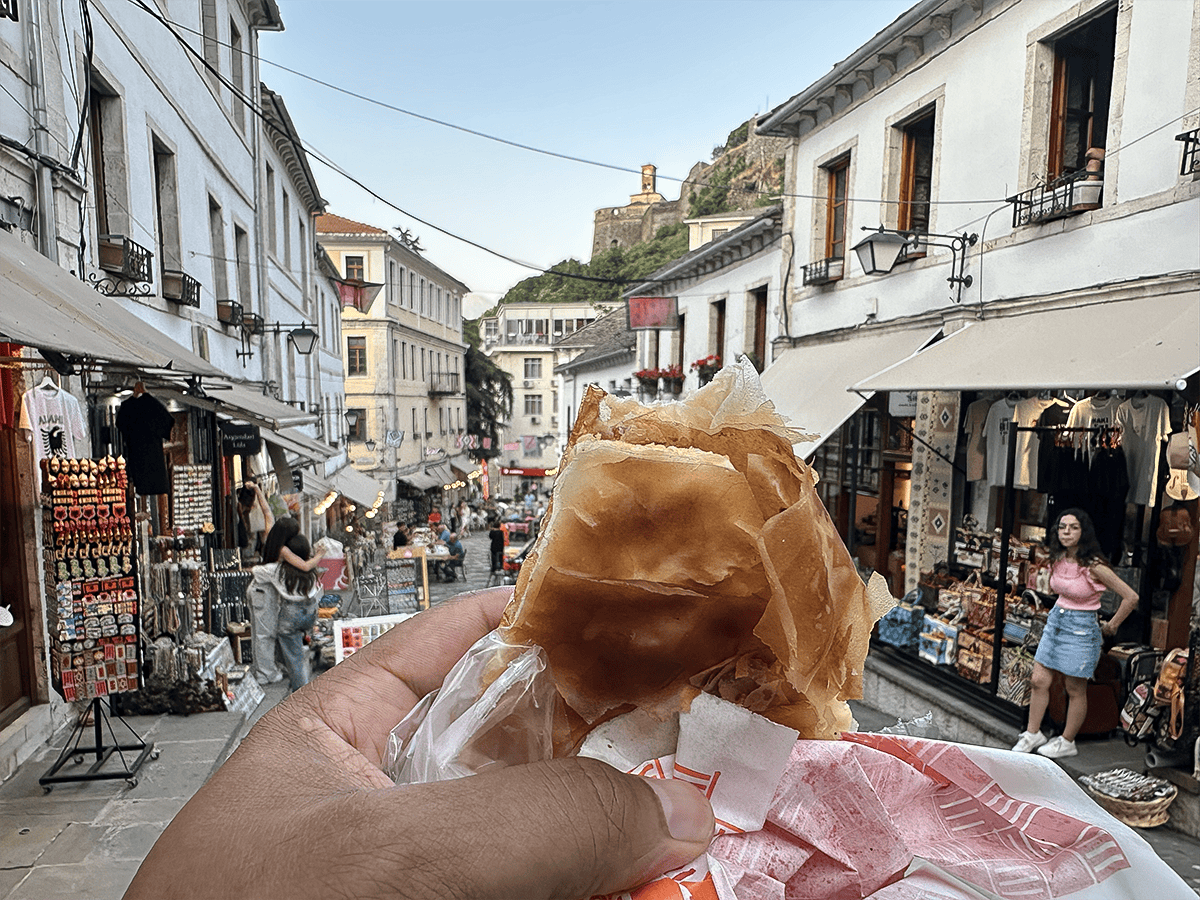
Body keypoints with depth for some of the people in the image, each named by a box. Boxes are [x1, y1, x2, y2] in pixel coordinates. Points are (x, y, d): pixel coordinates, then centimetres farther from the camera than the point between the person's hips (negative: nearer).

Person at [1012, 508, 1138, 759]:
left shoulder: (1093, 566, -21)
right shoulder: (1058, 559, 0)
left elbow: (1131, 597, -17)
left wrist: (1111, 627, -7)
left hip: (1081, 628, -6)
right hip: (1056, 620, 7)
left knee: (1075, 691, 7)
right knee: (1038, 681, 8)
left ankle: (1067, 742, 24)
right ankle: (1033, 733, 21)